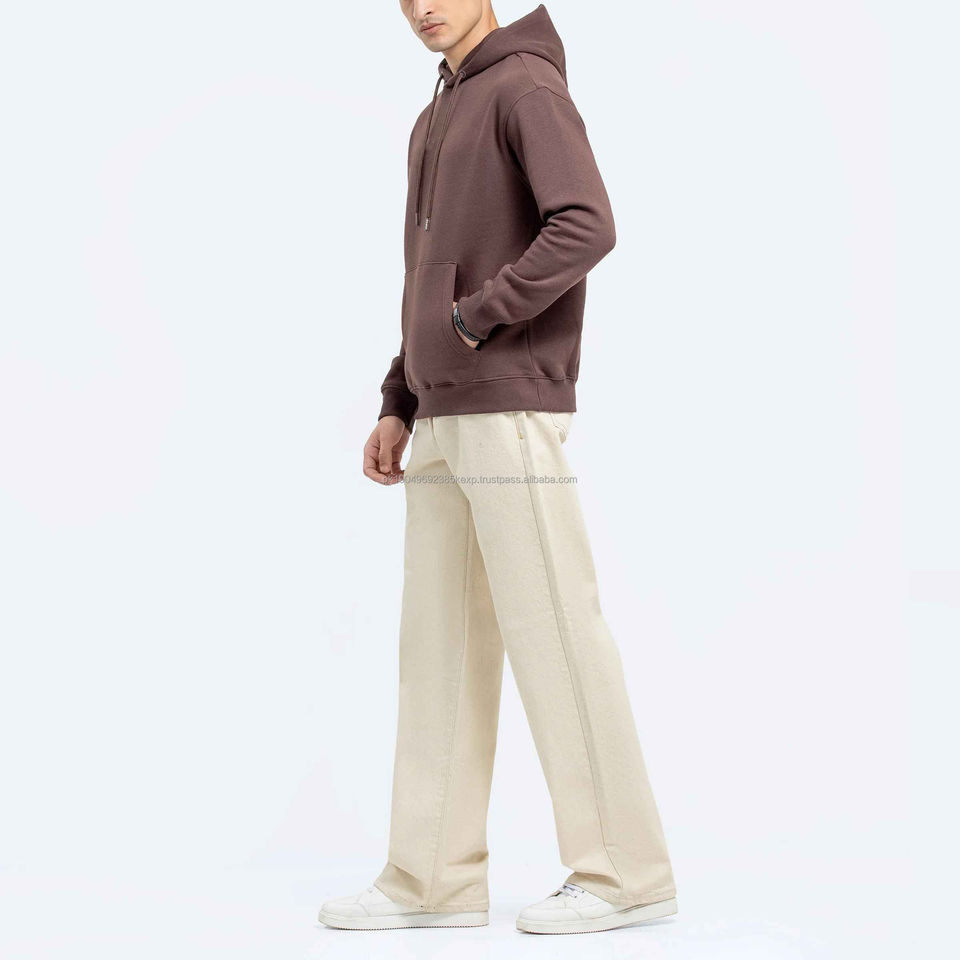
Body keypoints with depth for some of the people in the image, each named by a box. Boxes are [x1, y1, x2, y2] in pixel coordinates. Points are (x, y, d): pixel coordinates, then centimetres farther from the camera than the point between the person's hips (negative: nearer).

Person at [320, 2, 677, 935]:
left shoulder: (528, 86, -6)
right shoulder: (433, 123, 22)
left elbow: (587, 226, -21)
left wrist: (475, 319, -14)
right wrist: (398, 408, 17)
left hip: (512, 413, -9)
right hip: (447, 421, 9)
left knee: (550, 630, -7)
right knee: (439, 643, 7)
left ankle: (624, 869, 2)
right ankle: (432, 877, 12)